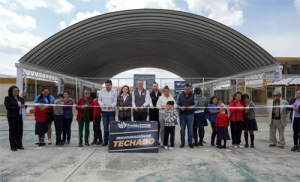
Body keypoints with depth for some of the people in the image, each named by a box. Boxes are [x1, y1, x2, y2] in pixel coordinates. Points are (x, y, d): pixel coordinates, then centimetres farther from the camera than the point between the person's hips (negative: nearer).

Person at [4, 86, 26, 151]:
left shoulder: (20, 98, 12)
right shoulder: (7, 98, -3)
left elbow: (23, 105, 18)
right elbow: (8, 107, -13)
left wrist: (24, 105, -6)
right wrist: (19, 107, -19)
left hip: (20, 116, 5)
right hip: (12, 117, -5)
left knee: (20, 131, 7)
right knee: (12, 132, 2)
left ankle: (19, 145, 17)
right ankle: (13, 147, 9)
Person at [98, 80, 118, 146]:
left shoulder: (114, 92, 0)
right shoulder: (102, 91, 9)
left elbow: (115, 101, -6)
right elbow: (99, 99, 7)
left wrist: (111, 106, -26)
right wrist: (102, 104, -14)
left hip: (111, 111, -3)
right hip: (104, 111, 3)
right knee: (105, 126, 8)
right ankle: (106, 140, 18)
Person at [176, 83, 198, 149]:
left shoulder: (193, 96, 1)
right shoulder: (180, 95, 4)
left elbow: (196, 104, -1)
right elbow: (177, 103, 6)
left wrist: (191, 107, -19)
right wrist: (180, 107, -14)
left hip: (190, 114, -1)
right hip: (182, 114, 1)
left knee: (190, 129, 5)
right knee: (182, 129, 5)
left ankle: (190, 143, 17)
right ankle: (182, 142, 18)